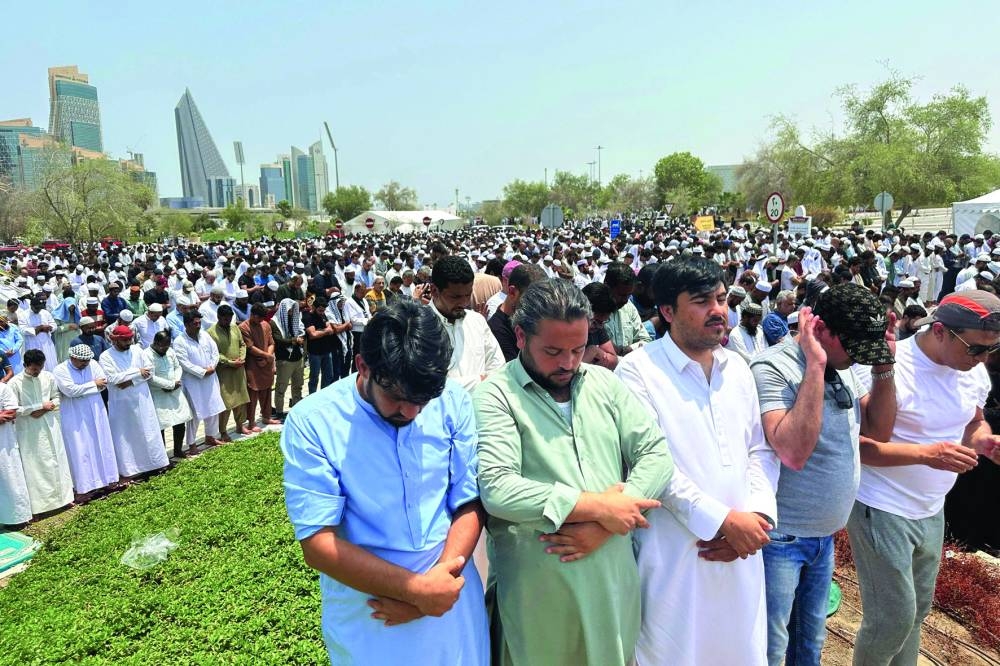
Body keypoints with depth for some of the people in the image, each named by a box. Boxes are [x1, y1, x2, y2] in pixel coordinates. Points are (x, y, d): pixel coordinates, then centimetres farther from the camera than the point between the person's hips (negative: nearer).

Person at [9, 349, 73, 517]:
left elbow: (56, 398, 7)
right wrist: (40, 406, -16)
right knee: (35, 465, 4)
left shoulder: (48, 377, -3)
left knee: (56, 461, 11)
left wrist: (43, 410, -11)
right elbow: (15, 410, -13)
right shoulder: (14, 383, -13)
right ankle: (39, 503, 14)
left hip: (50, 426, 3)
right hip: (29, 431, -3)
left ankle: (63, 496, 24)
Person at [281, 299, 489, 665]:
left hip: (452, 601, 2)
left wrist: (432, 587, -18)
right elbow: (317, 542, -17)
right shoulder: (311, 422, -17)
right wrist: (416, 588, -21)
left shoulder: (454, 402, -11)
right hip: (366, 620, -2)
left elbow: (470, 503, -6)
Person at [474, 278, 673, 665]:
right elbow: (497, 489, -22)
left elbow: (656, 455, 0)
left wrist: (604, 524, -14)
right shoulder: (495, 396, -11)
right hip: (536, 591, -4)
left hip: (614, 579, 5)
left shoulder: (604, 383, 4)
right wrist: (599, 506, -19)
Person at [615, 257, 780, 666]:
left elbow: (760, 450, 10)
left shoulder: (737, 368, 9)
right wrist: (722, 520, -17)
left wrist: (757, 513, -5)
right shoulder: (638, 369, -12)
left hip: (741, 552, 6)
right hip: (674, 556, -5)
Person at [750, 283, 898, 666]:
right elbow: (794, 452, -33)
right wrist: (816, 366, -32)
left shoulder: (841, 368, 4)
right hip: (780, 538, -7)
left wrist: (884, 365, -6)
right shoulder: (772, 368, -22)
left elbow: (879, 429, 6)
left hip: (825, 535, 8)